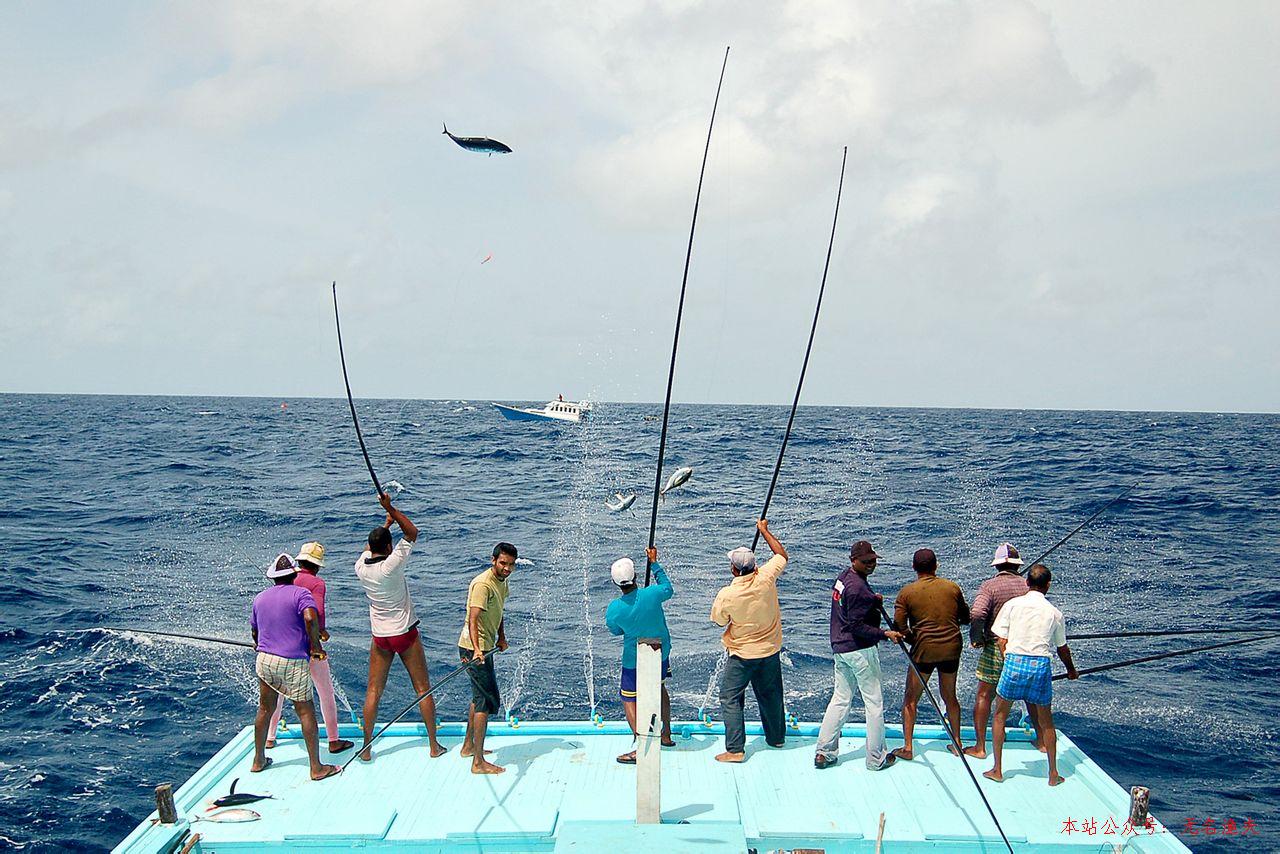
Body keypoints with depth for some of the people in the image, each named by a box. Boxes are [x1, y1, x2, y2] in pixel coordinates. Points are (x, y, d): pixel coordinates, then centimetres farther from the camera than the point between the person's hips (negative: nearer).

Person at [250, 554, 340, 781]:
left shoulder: (260, 598, 12)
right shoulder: (300, 593, -7)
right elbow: (310, 618, -25)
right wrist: (315, 645, -12)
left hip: (264, 660, 6)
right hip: (292, 663, -6)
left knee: (265, 709, 18)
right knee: (306, 712, 0)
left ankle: (258, 760, 29)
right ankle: (316, 767, 2)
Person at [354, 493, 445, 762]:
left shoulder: (360, 567, -6)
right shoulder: (392, 565, -20)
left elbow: (370, 548, 18)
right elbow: (412, 533, -10)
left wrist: (387, 523, 25)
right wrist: (390, 509, -10)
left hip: (379, 638, 4)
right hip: (405, 634, -3)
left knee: (373, 692, 9)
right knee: (423, 690, 7)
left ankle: (366, 749, 11)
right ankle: (434, 745, 11)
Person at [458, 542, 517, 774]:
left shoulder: (502, 581, 7)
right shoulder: (483, 584, -24)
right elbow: (473, 620, -35)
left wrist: (501, 637, 13)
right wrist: (476, 650, -47)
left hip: (485, 647, 10)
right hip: (474, 649, -10)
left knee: (480, 696, 23)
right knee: (487, 701, -10)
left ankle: (469, 745, 39)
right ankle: (478, 762, -8)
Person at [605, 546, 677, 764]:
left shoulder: (614, 609, -22)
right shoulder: (652, 594, -22)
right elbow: (669, 589, 3)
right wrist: (655, 564, 11)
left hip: (634, 661, -3)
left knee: (629, 700, 7)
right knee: (659, 688, 27)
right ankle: (666, 735, 37)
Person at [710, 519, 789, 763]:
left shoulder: (726, 595, -23)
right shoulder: (766, 578, -15)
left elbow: (719, 620, -4)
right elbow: (782, 555, 4)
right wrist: (764, 530, 12)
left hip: (742, 654, -5)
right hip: (771, 650, 5)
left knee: (730, 698, 4)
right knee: (770, 694, 21)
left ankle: (735, 749, -1)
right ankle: (776, 737, 36)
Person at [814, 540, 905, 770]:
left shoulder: (843, 577, 8)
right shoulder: (858, 588, -22)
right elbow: (857, 626, -23)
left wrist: (873, 600, 8)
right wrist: (885, 634, -25)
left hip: (839, 648, 9)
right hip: (860, 650, -9)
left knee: (840, 699, 15)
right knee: (874, 702, 4)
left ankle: (824, 753, 16)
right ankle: (876, 758, 12)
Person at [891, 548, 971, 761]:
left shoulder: (906, 593, -5)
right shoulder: (953, 587, 2)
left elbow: (899, 626, -10)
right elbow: (965, 618, 11)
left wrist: (913, 639, 6)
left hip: (924, 650, -3)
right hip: (952, 649, 3)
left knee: (910, 700, 9)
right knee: (950, 697, 20)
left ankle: (907, 748, 9)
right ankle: (956, 743, 28)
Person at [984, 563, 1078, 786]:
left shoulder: (1012, 605, 3)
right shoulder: (1054, 613, 8)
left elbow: (1001, 641, 0)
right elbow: (1062, 649, 19)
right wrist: (1071, 670, 37)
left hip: (1014, 661, -1)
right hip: (1041, 666, 1)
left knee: (1000, 717, 14)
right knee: (1046, 721, 16)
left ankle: (997, 770, 16)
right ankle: (1053, 774, 22)